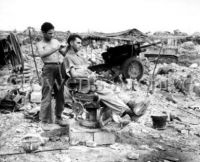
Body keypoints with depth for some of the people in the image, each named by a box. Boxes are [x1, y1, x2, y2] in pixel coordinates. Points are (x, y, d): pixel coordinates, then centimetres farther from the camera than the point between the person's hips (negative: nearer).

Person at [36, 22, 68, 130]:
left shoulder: (55, 41, 18)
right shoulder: (40, 44, 3)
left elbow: (64, 53, 19)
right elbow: (42, 54, -18)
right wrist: (55, 49, -23)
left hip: (59, 67, 5)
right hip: (48, 68, -5)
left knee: (60, 94, 6)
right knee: (47, 95, -6)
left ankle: (58, 117, 18)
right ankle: (45, 121, 0)